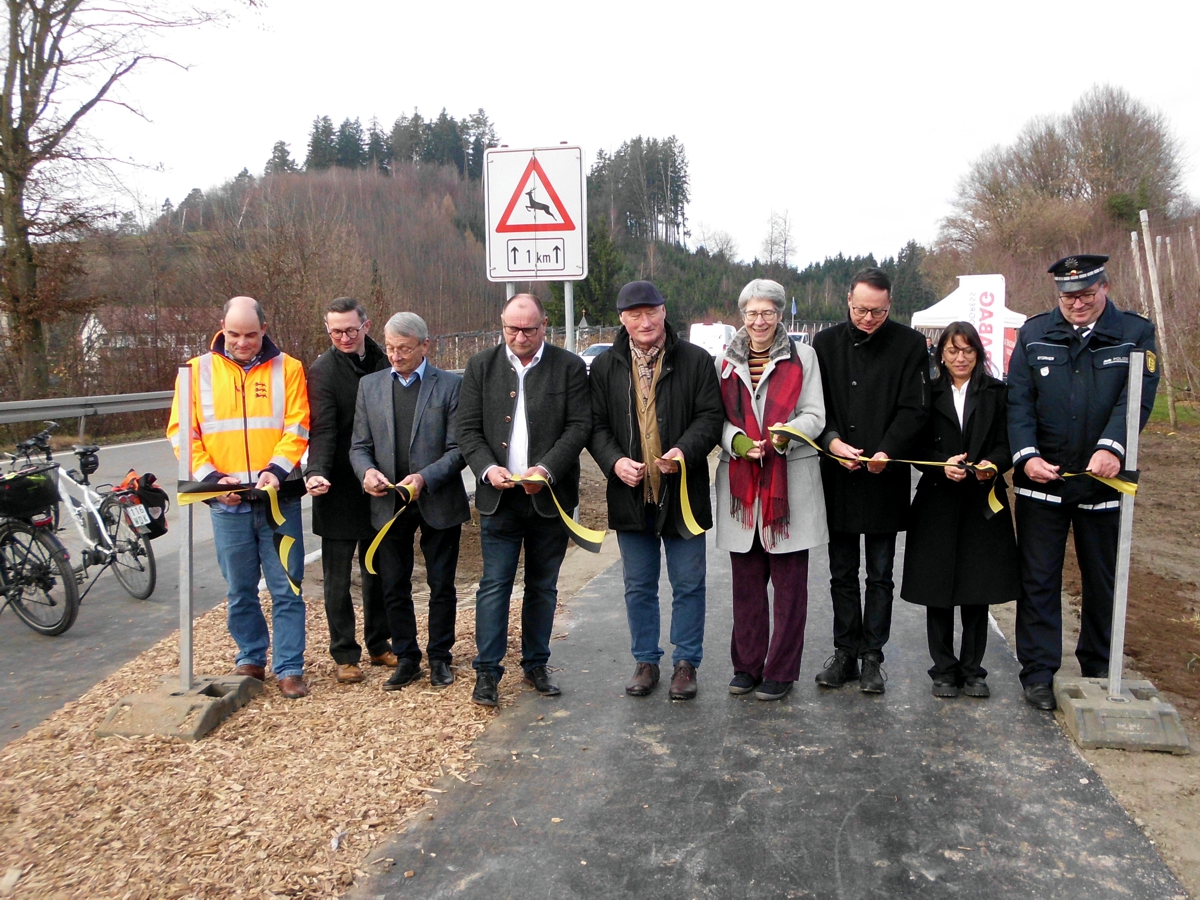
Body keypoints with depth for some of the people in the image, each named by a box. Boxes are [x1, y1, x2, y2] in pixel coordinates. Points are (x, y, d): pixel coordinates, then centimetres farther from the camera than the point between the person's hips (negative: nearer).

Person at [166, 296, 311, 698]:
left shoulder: (287, 369, 3)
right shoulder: (199, 370, 5)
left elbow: (297, 427, -3)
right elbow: (181, 432, 3)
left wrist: (276, 470, -18)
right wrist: (212, 477, -9)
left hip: (278, 497, -1)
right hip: (227, 501, 2)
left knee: (286, 589, 2)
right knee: (240, 590, 12)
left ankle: (289, 668, 10)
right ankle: (250, 660, 27)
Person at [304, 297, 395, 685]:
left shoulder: (381, 363, 6)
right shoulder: (323, 371, -9)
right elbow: (322, 430, -18)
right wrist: (317, 472, -34)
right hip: (339, 491, -5)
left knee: (378, 572, 15)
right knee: (338, 579, 4)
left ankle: (378, 645, 29)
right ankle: (344, 655, 16)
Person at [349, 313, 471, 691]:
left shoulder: (450, 384, -5)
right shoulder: (369, 385, 7)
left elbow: (459, 448, -8)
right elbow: (359, 445, 7)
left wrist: (425, 478, -22)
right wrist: (367, 471, -15)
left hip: (438, 502, -3)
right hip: (388, 503, 3)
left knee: (442, 585, 8)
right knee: (394, 587, 10)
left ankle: (440, 657, 25)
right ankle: (406, 657, 25)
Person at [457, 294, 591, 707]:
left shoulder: (569, 367, -1)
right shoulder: (481, 366, 5)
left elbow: (579, 426, -5)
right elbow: (468, 429, 3)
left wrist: (546, 469, -18)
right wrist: (488, 468, -15)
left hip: (550, 498, 0)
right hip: (498, 498, 0)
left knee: (543, 587, 12)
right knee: (494, 585, 0)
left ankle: (536, 665, 26)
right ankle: (487, 671, 9)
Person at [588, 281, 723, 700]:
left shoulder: (696, 360, -1)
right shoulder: (605, 367, 5)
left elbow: (711, 415, -4)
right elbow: (595, 425, 4)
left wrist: (685, 451, -22)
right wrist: (614, 461, -14)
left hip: (683, 493, -2)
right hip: (631, 494, 2)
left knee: (689, 584, 7)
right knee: (638, 586, 13)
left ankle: (686, 662, 23)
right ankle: (645, 661, 28)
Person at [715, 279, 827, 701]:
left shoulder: (802, 356, 5)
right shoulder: (726, 361, 11)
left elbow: (814, 416, 0)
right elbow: (717, 418, 8)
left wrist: (785, 435, -21)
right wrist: (737, 440, -14)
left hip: (791, 480, -2)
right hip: (740, 480, 2)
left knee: (789, 582, 2)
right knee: (746, 581, 8)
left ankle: (781, 671, 13)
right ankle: (747, 665, 21)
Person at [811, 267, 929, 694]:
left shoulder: (909, 343, 0)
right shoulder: (826, 343, 5)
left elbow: (913, 409, -5)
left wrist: (886, 452, -19)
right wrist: (831, 440, -16)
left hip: (886, 478, -2)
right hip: (838, 476, 2)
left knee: (880, 575, 7)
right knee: (842, 573, 11)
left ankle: (872, 657, 18)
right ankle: (845, 651, 22)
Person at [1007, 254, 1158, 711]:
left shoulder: (1135, 333, 0)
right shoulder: (1034, 333, 3)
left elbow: (1137, 398, -13)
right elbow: (1018, 400, -3)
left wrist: (1111, 448, -30)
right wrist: (1027, 455, -17)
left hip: (1103, 481, 0)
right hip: (1041, 480, 0)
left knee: (1102, 580, 13)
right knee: (1038, 579, 5)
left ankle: (1098, 671, 29)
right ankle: (1038, 672, 14)